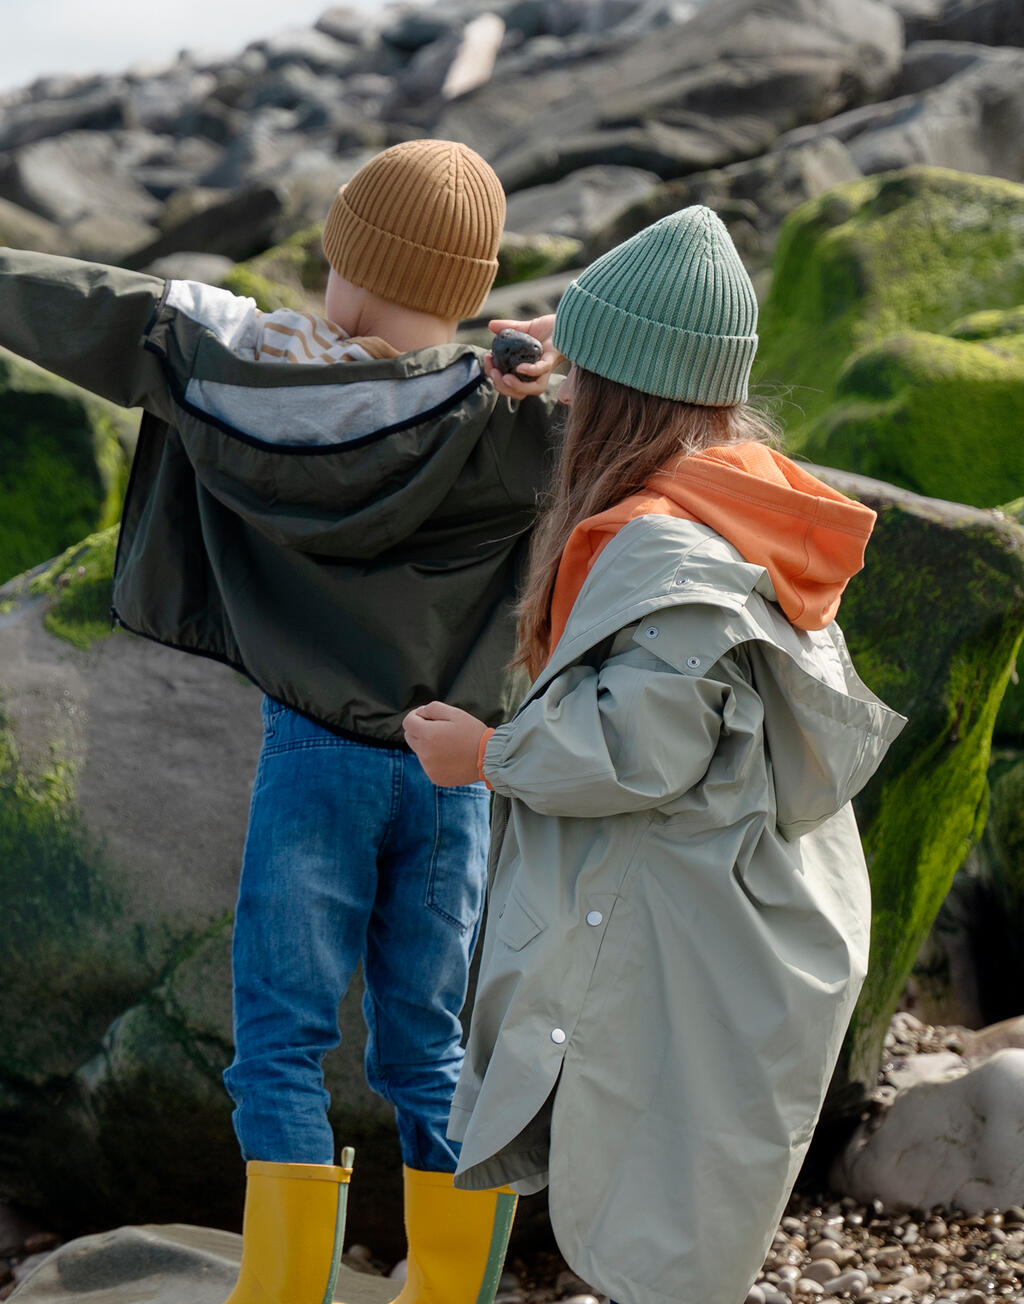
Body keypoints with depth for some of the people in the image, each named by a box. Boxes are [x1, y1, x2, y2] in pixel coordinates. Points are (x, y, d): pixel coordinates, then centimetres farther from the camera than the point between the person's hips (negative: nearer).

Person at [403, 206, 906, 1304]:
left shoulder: (658, 546, -24)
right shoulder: (752, 509, 4)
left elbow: (644, 744, -27)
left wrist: (485, 753, -10)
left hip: (681, 956, -9)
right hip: (766, 916, 9)